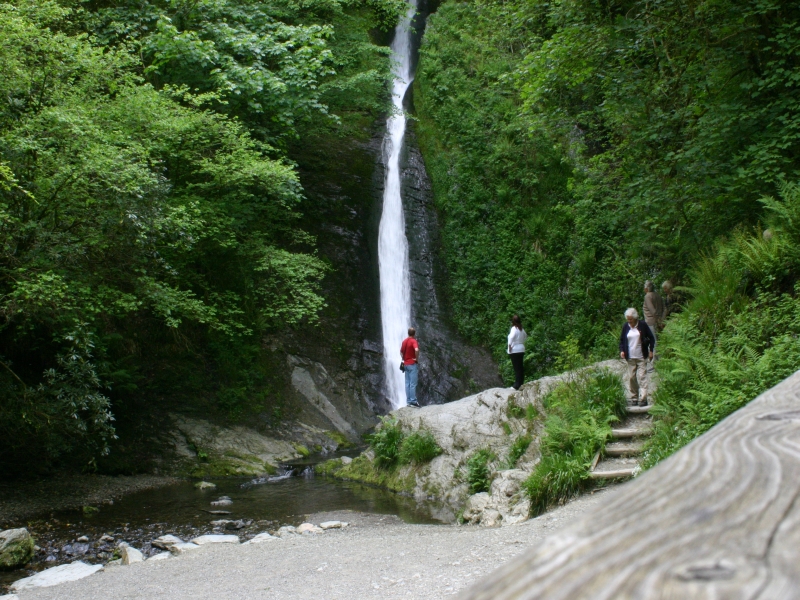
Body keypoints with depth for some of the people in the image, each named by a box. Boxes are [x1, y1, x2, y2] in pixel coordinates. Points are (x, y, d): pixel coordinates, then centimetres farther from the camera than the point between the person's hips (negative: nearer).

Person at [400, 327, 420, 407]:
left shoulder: (404, 341, 11)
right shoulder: (413, 341, -12)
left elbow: (401, 352, 19)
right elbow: (416, 350, -29)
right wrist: (417, 359, -16)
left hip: (406, 364, 7)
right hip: (412, 364, -7)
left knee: (407, 383, 8)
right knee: (413, 384, -6)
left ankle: (408, 401, 9)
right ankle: (413, 401, -7)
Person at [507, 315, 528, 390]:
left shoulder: (514, 329, -14)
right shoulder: (522, 329, 8)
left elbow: (511, 337, -30)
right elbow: (525, 336, 24)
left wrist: (509, 346, -21)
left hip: (514, 351, -7)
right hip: (521, 349, 7)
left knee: (516, 368, -6)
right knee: (521, 367, 12)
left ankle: (517, 385, -5)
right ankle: (521, 383, 19)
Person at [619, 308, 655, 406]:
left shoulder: (643, 325, -3)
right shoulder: (625, 327, 5)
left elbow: (651, 338, 5)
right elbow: (621, 340, 14)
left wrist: (651, 351, -1)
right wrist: (621, 350, -2)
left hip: (641, 357, -3)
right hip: (630, 358, 3)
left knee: (642, 377, -7)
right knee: (631, 378, 4)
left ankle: (643, 399, -8)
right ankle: (633, 398, 11)